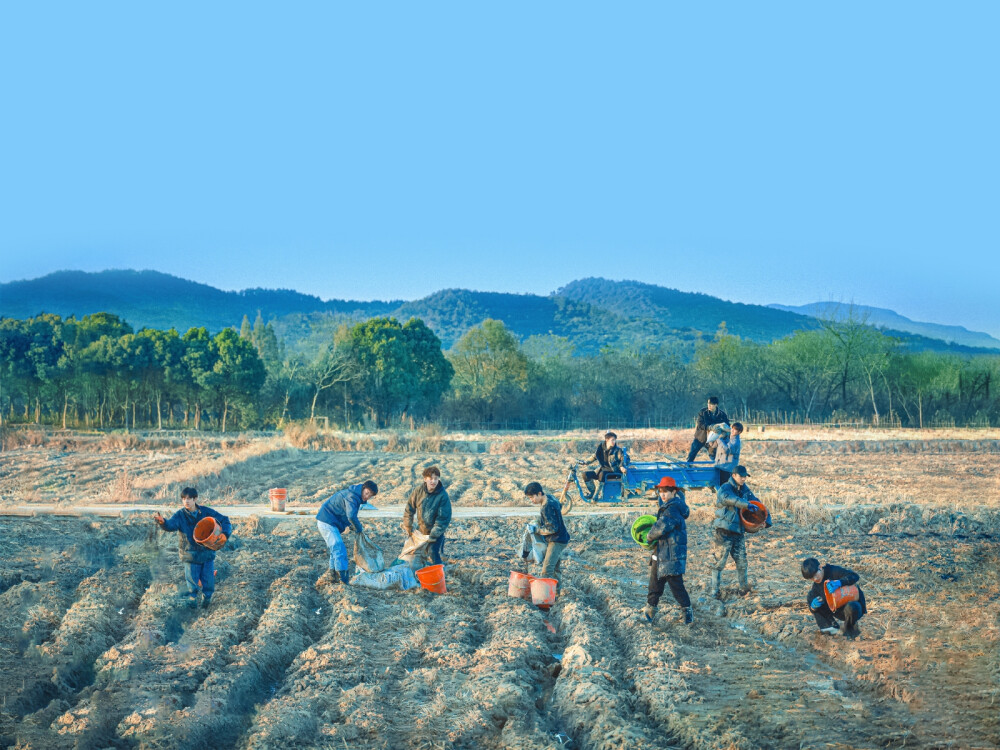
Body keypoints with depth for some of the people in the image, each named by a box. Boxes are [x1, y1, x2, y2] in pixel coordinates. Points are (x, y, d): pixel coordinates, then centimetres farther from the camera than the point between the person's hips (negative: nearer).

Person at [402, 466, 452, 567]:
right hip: (421, 530, 4)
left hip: (436, 532, -4)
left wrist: (433, 535, -22)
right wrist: (408, 528, 2)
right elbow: (409, 509, -1)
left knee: (433, 553, -15)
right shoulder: (418, 490, -12)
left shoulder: (443, 496, -22)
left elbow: (443, 519, -20)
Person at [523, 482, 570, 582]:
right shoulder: (550, 498, 4)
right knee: (554, 569, 18)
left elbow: (552, 529, -25)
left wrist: (537, 530, -13)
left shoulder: (547, 507, -25)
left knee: (547, 571, -16)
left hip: (557, 541, -10)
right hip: (557, 540, 10)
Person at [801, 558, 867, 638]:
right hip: (838, 610, 6)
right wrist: (813, 606, -29)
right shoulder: (816, 585, -2)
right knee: (811, 595, -5)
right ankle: (830, 626, -1)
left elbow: (855, 576, -31)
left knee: (851, 607, -43)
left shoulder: (834, 571, -19)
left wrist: (838, 583, -44)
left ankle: (849, 631, -8)